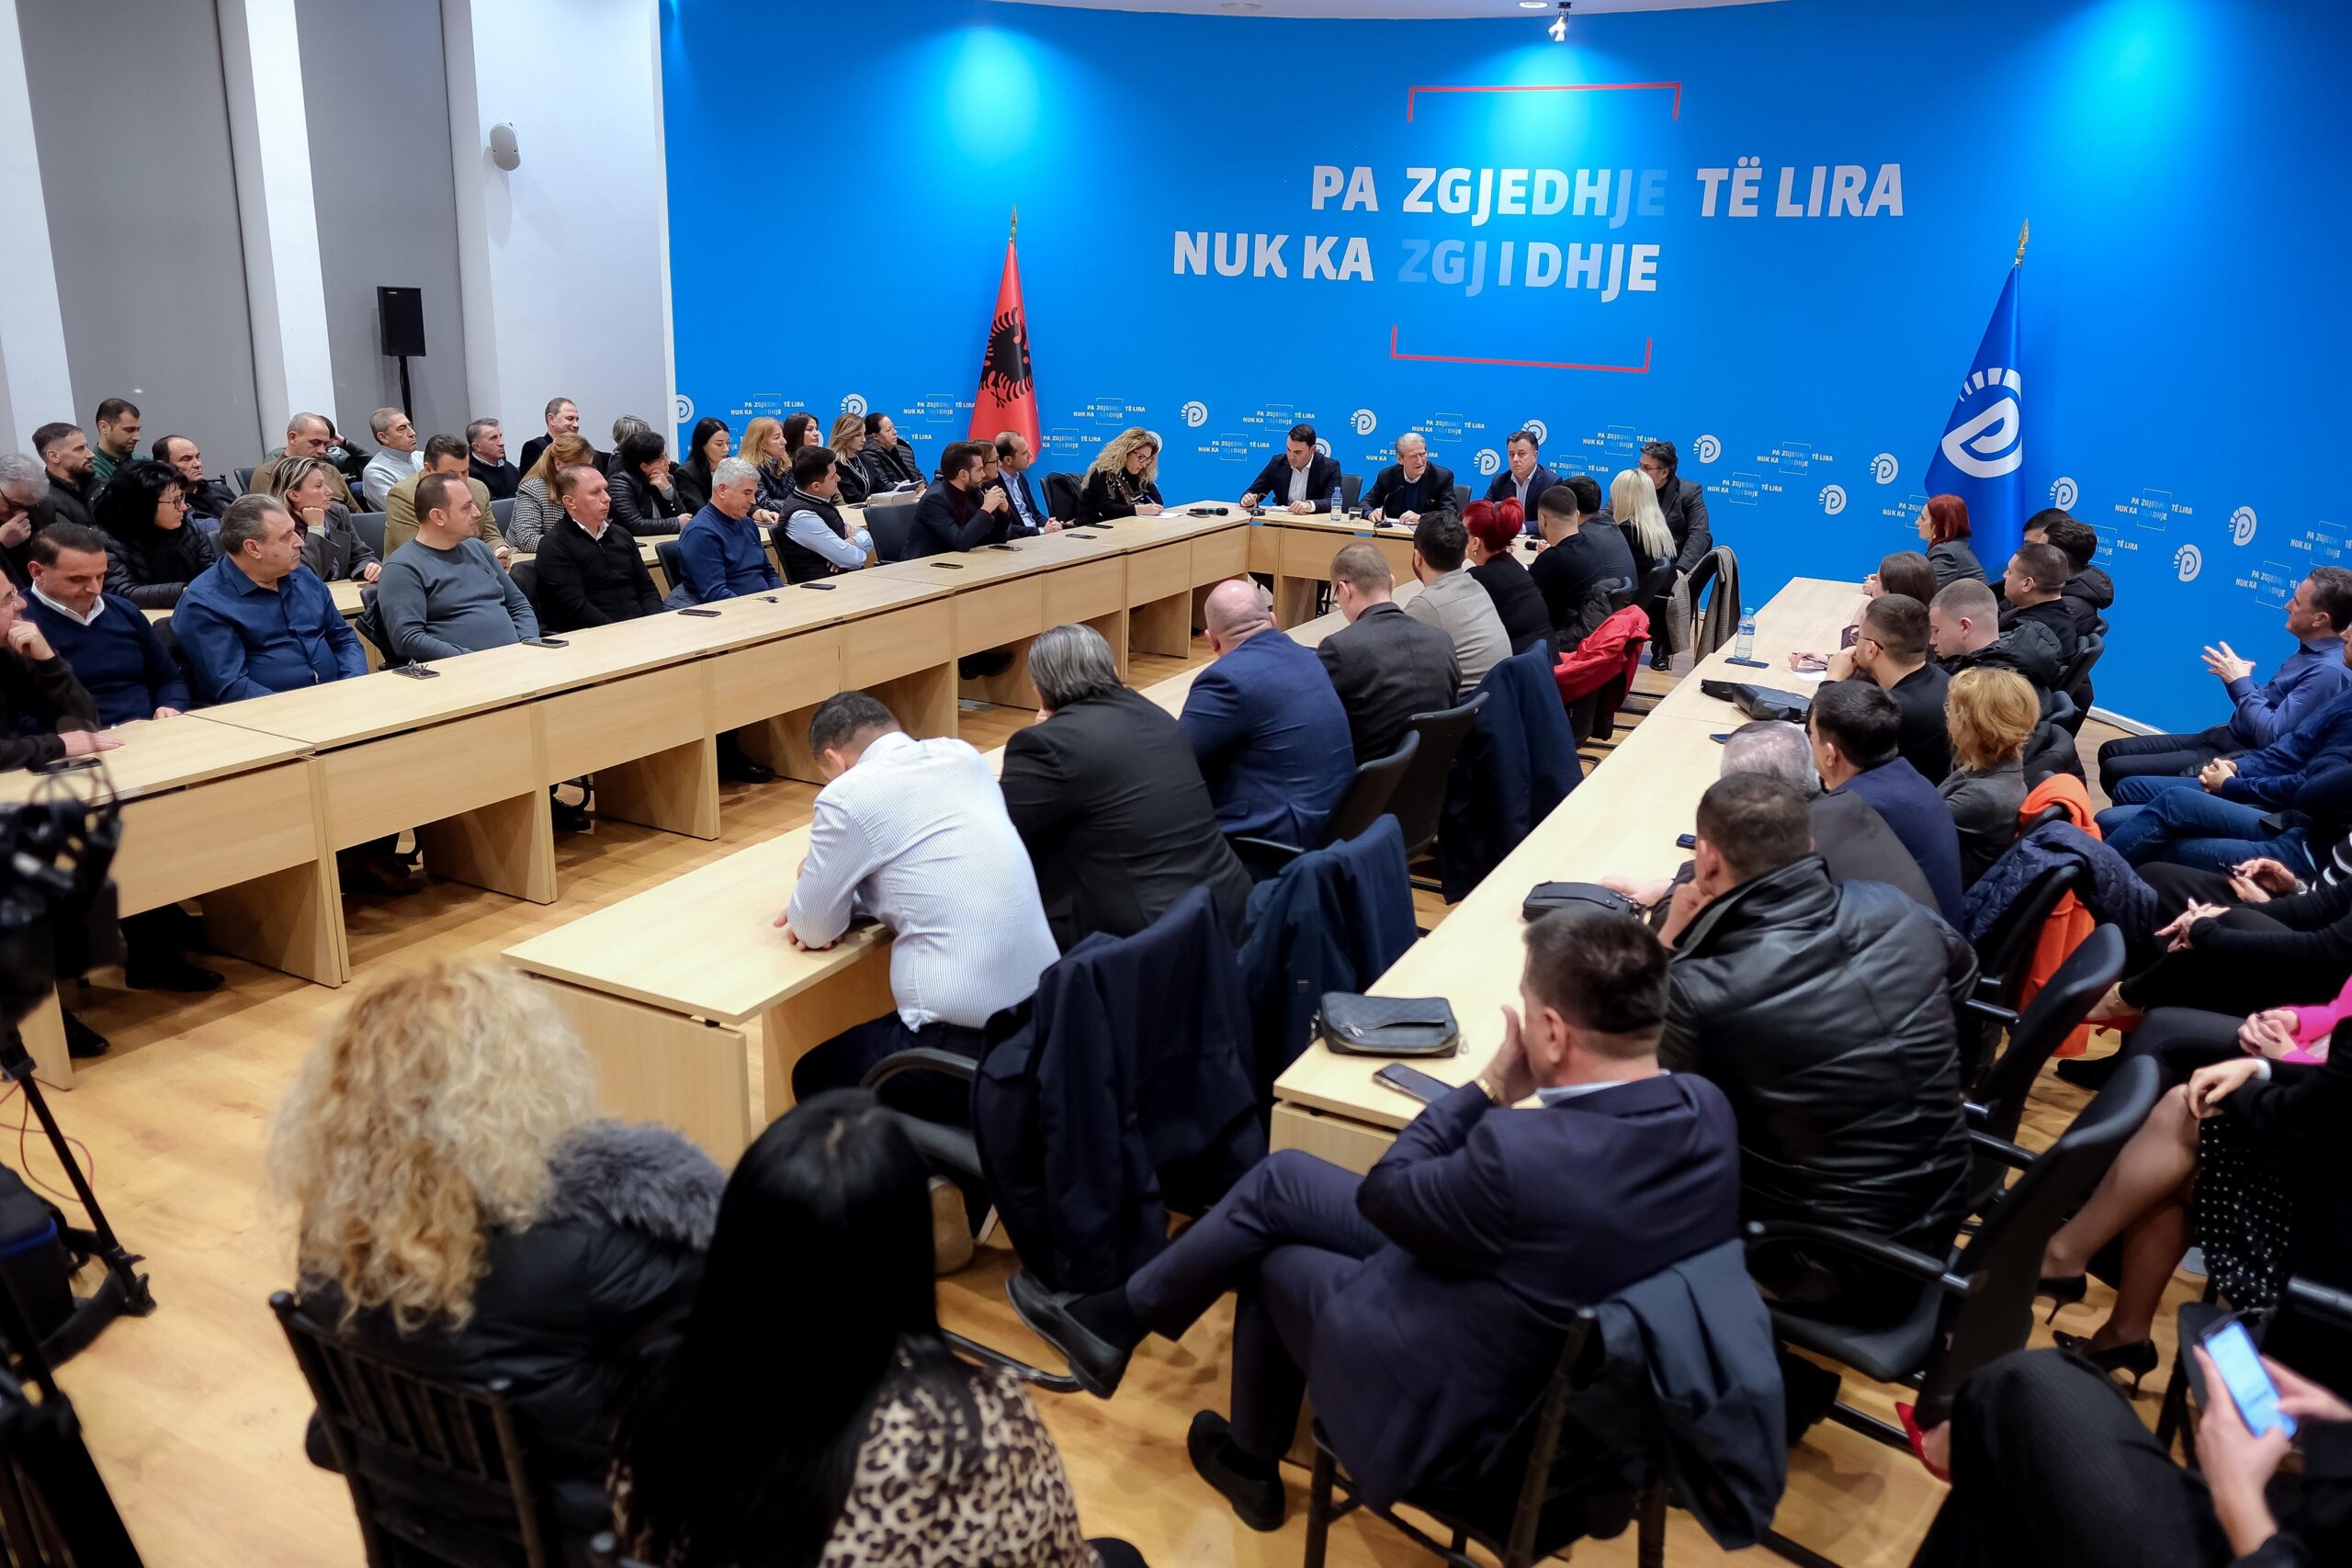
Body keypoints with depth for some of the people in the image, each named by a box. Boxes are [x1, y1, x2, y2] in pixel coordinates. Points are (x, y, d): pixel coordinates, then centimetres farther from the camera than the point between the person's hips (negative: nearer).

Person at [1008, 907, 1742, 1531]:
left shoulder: (1522, 1154, -37)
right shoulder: (1706, 1108, -14)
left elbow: (1382, 1192, -18)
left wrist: (1490, 1088, -13)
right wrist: (1513, 1102, -7)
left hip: (1452, 1410, -7)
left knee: (1267, 1258, 18)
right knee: (1281, 1179, 10)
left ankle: (1252, 1464, 42)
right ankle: (1117, 1317, 31)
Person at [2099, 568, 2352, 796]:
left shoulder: (2329, 670, -21)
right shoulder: (2309, 650, 10)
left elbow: (2271, 736, -26)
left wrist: (2240, 683, -16)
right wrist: (2237, 678, 0)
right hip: (2225, 738, 10)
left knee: (2116, 771, -18)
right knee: (2112, 752, 9)